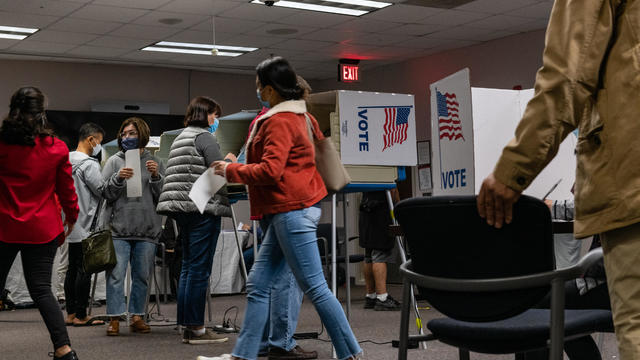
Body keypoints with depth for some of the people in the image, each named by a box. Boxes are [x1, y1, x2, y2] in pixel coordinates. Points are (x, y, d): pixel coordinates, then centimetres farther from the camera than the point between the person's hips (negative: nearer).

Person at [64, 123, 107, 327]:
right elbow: (104, 191, -13)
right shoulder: (89, 164, -14)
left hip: (71, 226, 9)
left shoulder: (67, 161, 13)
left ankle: (71, 314, 16)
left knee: (72, 269, 11)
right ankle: (81, 316, -2)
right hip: (86, 225, -9)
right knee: (84, 270, -5)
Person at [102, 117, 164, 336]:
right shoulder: (114, 161, 7)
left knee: (142, 275, 8)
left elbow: (161, 196, 6)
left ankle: (137, 316, 18)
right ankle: (115, 318, 1)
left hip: (147, 228, 2)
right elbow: (105, 194, 1)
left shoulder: (154, 162, 10)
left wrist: (156, 176, -9)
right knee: (116, 274, -5)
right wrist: (118, 178, -15)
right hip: (119, 228, -1)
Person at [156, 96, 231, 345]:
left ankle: (187, 326, 13)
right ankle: (196, 328, -7)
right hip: (203, 208, -9)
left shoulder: (180, 138, 23)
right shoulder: (204, 137, -6)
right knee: (200, 269, -8)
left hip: (182, 210, 10)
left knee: (188, 266, 11)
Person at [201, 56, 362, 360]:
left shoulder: (280, 121, -13)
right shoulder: (299, 115, 17)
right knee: (258, 284, 9)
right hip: (289, 211, 11)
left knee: (315, 287, -6)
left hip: (292, 211, -11)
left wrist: (231, 170, -6)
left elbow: (269, 171, -20)